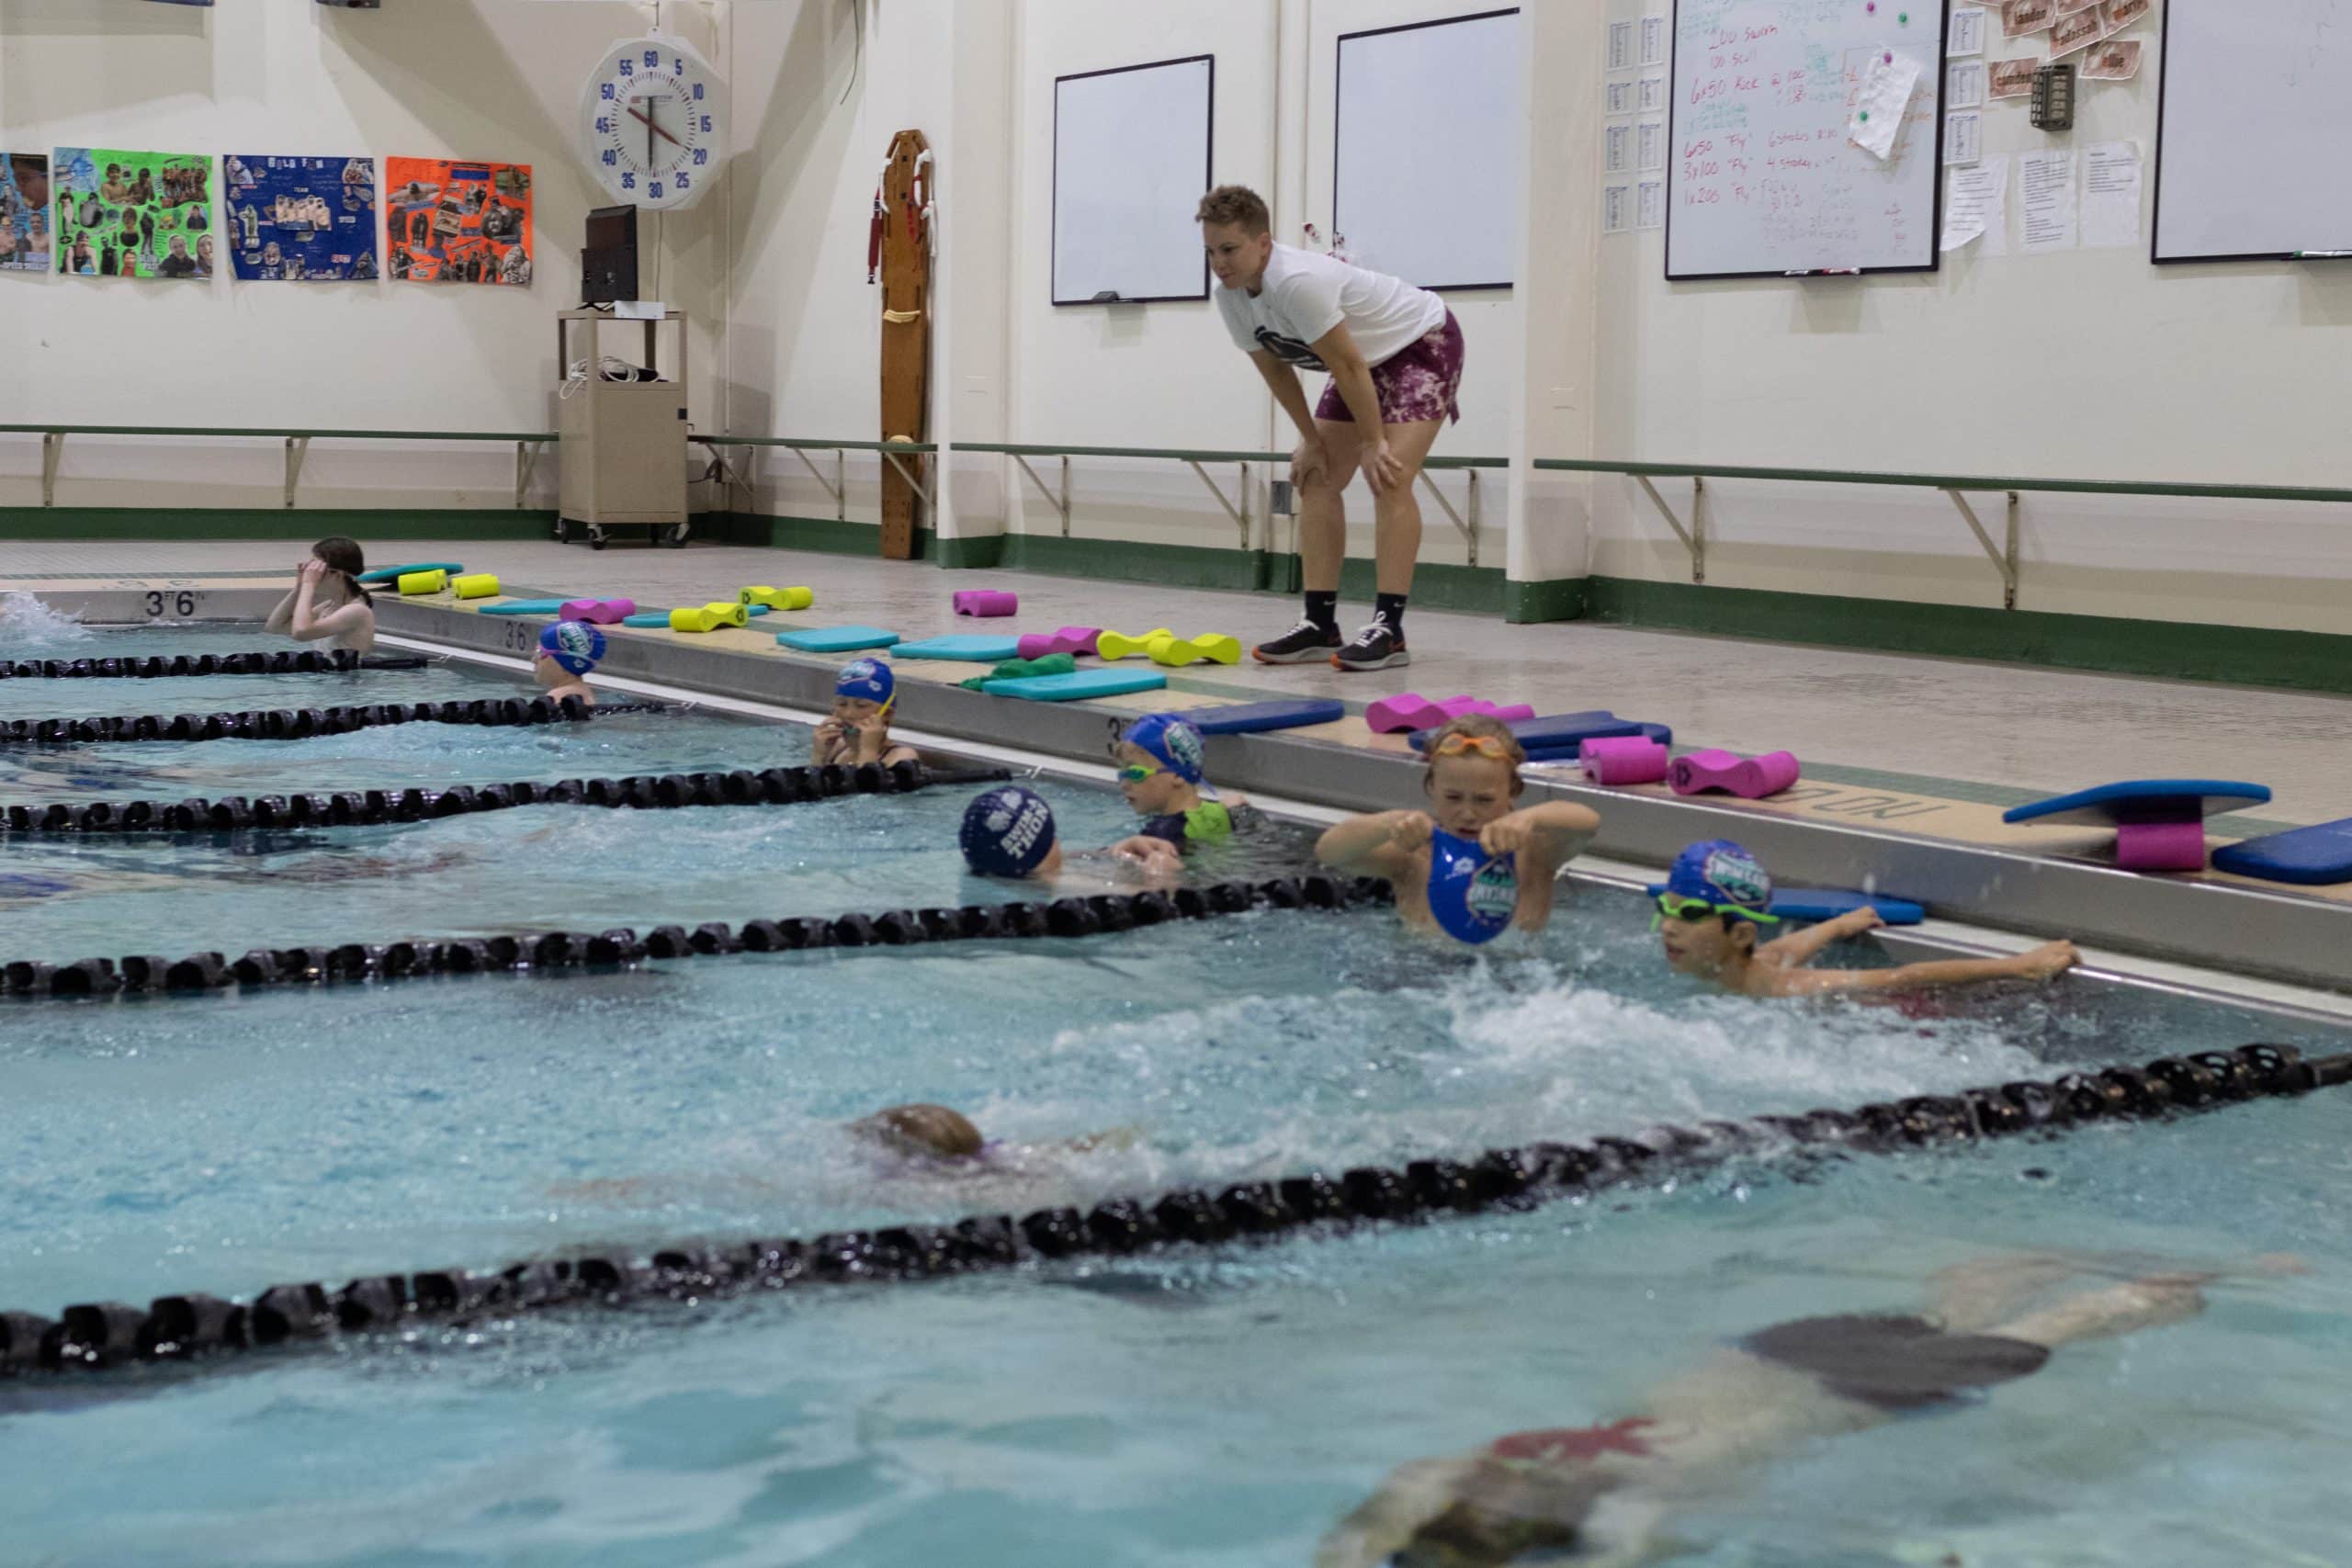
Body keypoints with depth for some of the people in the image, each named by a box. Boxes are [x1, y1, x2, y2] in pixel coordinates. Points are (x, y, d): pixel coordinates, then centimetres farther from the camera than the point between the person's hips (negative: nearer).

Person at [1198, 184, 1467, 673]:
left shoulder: (1298, 283, -36)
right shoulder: (1231, 299, -10)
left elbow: (1347, 367, -30)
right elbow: (1276, 372, 3)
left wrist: (1373, 443, -22)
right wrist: (1311, 440, 3)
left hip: (1423, 343, -9)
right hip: (1366, 360, 9)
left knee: (1388, 480, -22)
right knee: (1315, 480, 2)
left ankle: (1388, 629, -22)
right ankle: (1319, 626, 4)